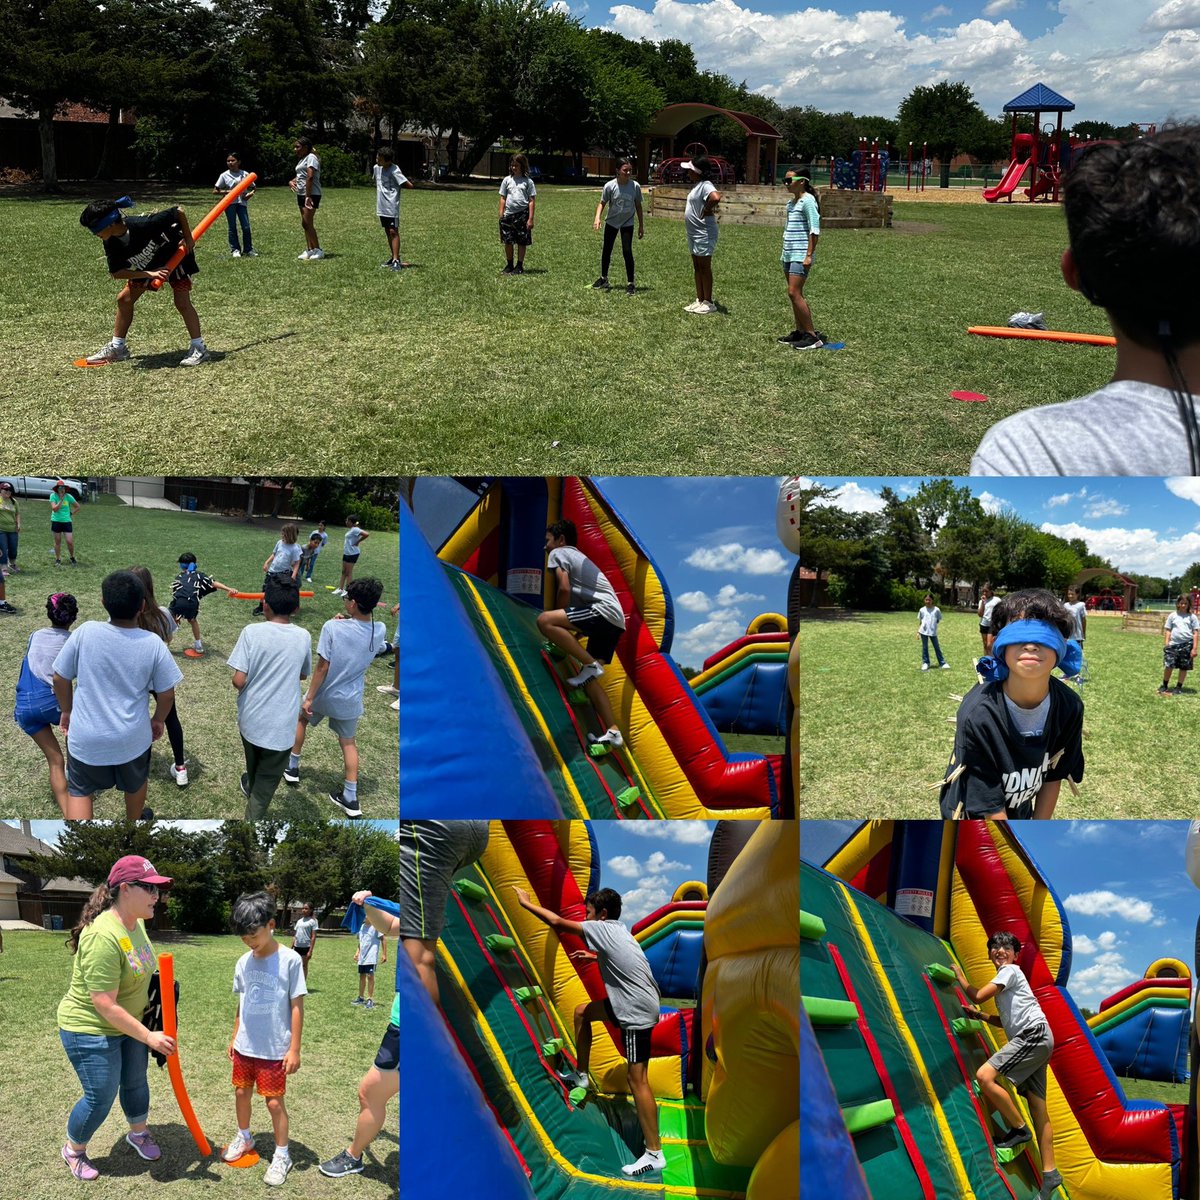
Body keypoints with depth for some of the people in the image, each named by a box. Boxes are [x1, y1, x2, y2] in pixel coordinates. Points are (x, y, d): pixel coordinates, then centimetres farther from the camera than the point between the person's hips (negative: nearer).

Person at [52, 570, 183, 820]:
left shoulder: (85, 632, -18)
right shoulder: (153, 644, -17)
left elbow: (60, 678, -7)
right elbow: (166, 693, -6)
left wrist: (67, 711, 12)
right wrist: (158, 719, 14)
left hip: (87, 737, -1)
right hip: (133, 736, 1)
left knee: (79, 792, 18)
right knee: (135, 785, 28)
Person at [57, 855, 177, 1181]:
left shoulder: (137, 922, -6)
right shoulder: (104, 937, -34)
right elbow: (105, 1005, -32)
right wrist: (148, 1037, -29)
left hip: (129, 1024, 8)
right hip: (91, 1030, -8)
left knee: (135, 1082, 21)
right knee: (100, 1099, 4)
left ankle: (138, 1134, 46)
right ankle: (73, 1150, 30)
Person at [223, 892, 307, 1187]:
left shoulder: (290, 960, -16)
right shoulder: (244, 962, 0)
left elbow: (297, 1007, -12)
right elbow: (241, 1004, 12)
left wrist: (294, 1049, -12)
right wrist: (234, 1038, 15)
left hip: (275, 1049, -5)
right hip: (245, 1046, 5)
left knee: (274, 1101, 1)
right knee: (241, 1092, 17)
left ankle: (282, 1155, 18)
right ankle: (244, 1137, 41)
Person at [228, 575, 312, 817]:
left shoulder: (252, 632, -15)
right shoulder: (303, 637, -8)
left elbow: (238, 681, -16)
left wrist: (254, 681, 5)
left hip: (251, 718, 2)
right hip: (281, 726, -2)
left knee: (253, 762, 31)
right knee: (268, 779, 13)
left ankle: (251, 787, 58)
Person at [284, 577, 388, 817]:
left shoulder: (333, 627, -25)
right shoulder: (379, 631, -13)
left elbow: (323, 666, -21)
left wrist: (309, 698, -13)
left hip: (324, 695, -2)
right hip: (351, 700, 2)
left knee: (301, 719, 29)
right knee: (348, 742, 20)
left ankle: (292, 768, 41)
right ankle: (350, 798, 20)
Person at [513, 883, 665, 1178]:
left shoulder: (603, 929, -13)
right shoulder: (618, 930, 12)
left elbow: (558, 922, -9)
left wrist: (526, 903, 0)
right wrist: (593, 957, 24)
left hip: (638, 1012, -10)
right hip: (632, 1004, 10)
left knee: (637, 1079, -8)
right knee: (582, 1011, 21)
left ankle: (654, 1154, -5)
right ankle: (581, 1079, 30)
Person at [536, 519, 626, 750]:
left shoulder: (558, 553, 6)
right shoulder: (578, 556, 33)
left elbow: (564, 588, -8)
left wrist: (558, 621, 5)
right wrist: (563, 629, 29)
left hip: (603, 611, -9)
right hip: (615, 621, 9)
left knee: (544, 621, -21)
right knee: (589, 678, 10)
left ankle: (590, 664, -20)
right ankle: (613, 732, 2)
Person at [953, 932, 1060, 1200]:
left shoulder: (1010, 970, -2)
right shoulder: (1004, 977, 26)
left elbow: (978, 996, -9)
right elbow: (1008, 1020, 30)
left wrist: (960, 977, 6)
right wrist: (980, 1015, 19)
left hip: (1034, 1035, -10)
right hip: (1033, 1040, 10)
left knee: (984, 1076, -23)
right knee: (1038, 1107, 8)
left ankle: (1019, 1129, -9)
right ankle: (1049, 1173, 10)